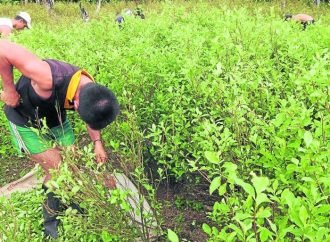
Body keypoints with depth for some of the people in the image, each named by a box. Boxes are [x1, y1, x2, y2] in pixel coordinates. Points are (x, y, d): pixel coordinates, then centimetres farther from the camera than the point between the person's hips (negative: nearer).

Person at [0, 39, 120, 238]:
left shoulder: (91, 93, -20)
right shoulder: (50, 78, -44)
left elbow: (93, 119, 3)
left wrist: (97, 143, -8)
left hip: (55, 119, 6)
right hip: (25, 121, -5)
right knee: (56, 169, -5)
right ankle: (50, 223, 18)